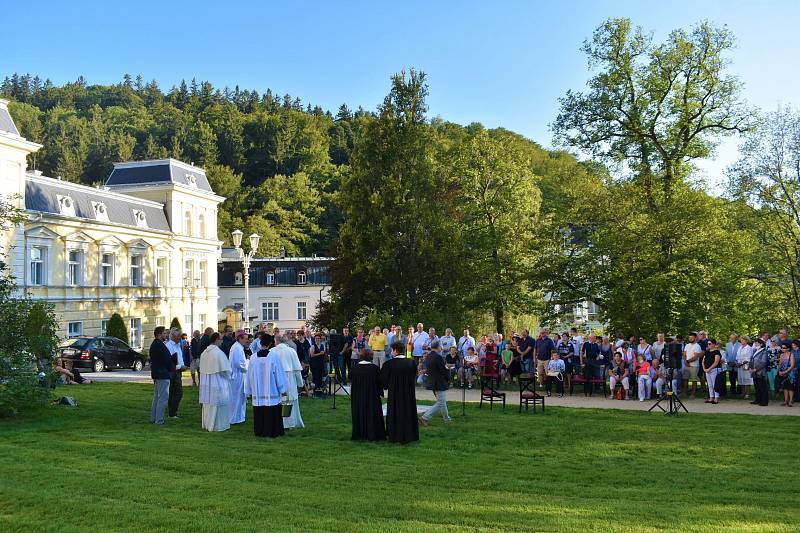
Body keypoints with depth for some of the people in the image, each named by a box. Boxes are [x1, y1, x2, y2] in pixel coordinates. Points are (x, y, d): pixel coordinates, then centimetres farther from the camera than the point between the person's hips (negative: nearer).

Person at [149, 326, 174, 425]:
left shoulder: (153, 344, 14)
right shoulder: (160, 345, -18)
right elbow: (167, 360, -20)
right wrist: (172, 368, -2)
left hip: (156, 374, 11)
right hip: (163, 375, -11)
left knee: (156, 397, 18)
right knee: (163, 397, -7)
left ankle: (153, 418, 24)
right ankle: (159, 420, -6)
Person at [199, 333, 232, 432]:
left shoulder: (204, 353, 3)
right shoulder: (219, 353, -19)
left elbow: (202, 369, 11)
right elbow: (225, 369, -15)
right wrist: (228, 377, 3)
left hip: (206, 383, 7)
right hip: (217, 382, -7)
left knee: (208, 403, 16)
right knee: (217, 404, 2)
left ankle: (207, 424, 24)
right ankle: (217, 425, 7)